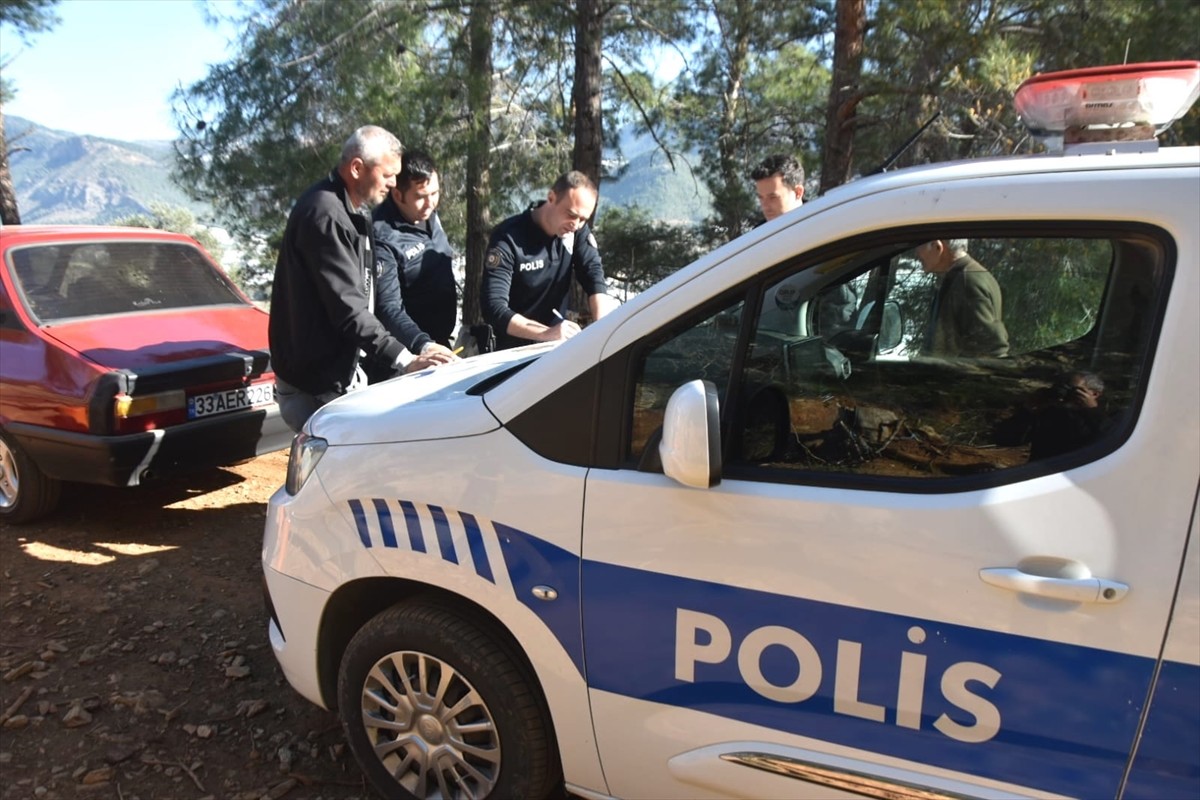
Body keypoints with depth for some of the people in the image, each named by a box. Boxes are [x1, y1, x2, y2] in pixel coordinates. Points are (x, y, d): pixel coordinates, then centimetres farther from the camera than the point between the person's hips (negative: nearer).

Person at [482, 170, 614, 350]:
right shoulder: (508, 238, -17)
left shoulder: (577, 230, -1)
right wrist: (547, 333, -37)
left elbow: (594, 276, -10)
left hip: (555, 349, 5)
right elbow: (494, 308, -24)